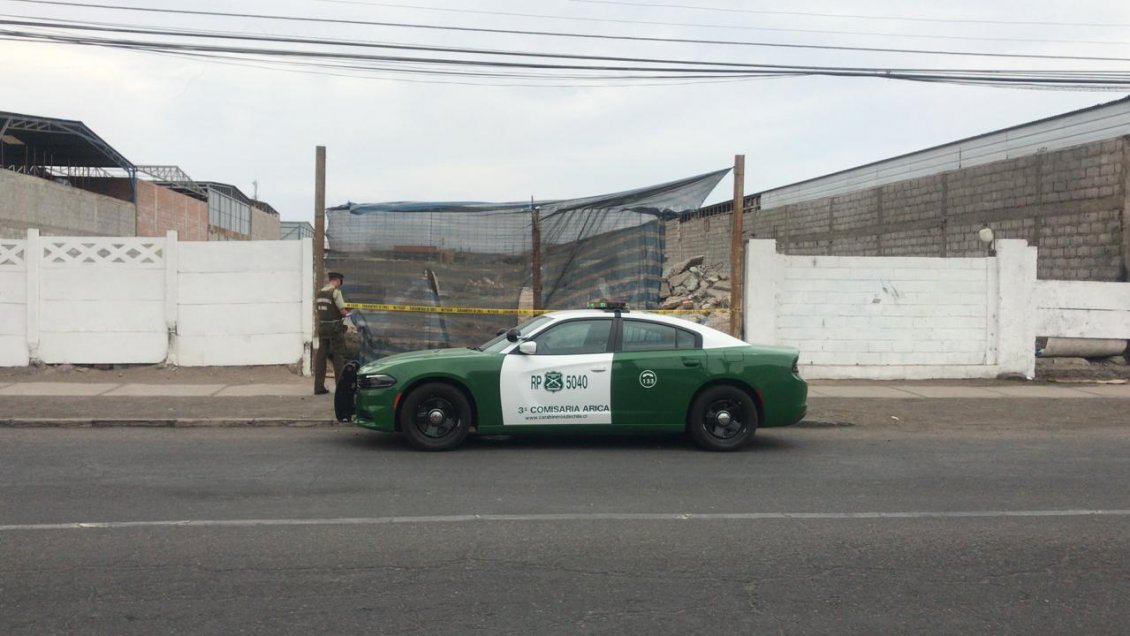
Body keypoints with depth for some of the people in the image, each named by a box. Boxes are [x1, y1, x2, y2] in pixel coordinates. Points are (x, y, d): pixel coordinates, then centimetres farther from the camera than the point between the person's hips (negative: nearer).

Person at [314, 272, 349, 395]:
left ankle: (319, 387, 8)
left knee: (321, 356, 7)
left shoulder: (319, 293, 11)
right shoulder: (335, 292, -11)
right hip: (335, 327, -6)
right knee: (338, 357, 1)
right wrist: (347, 313, 5)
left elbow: (317, 310, 12)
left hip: (322, 327, 6)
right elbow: (342, 311, -15)